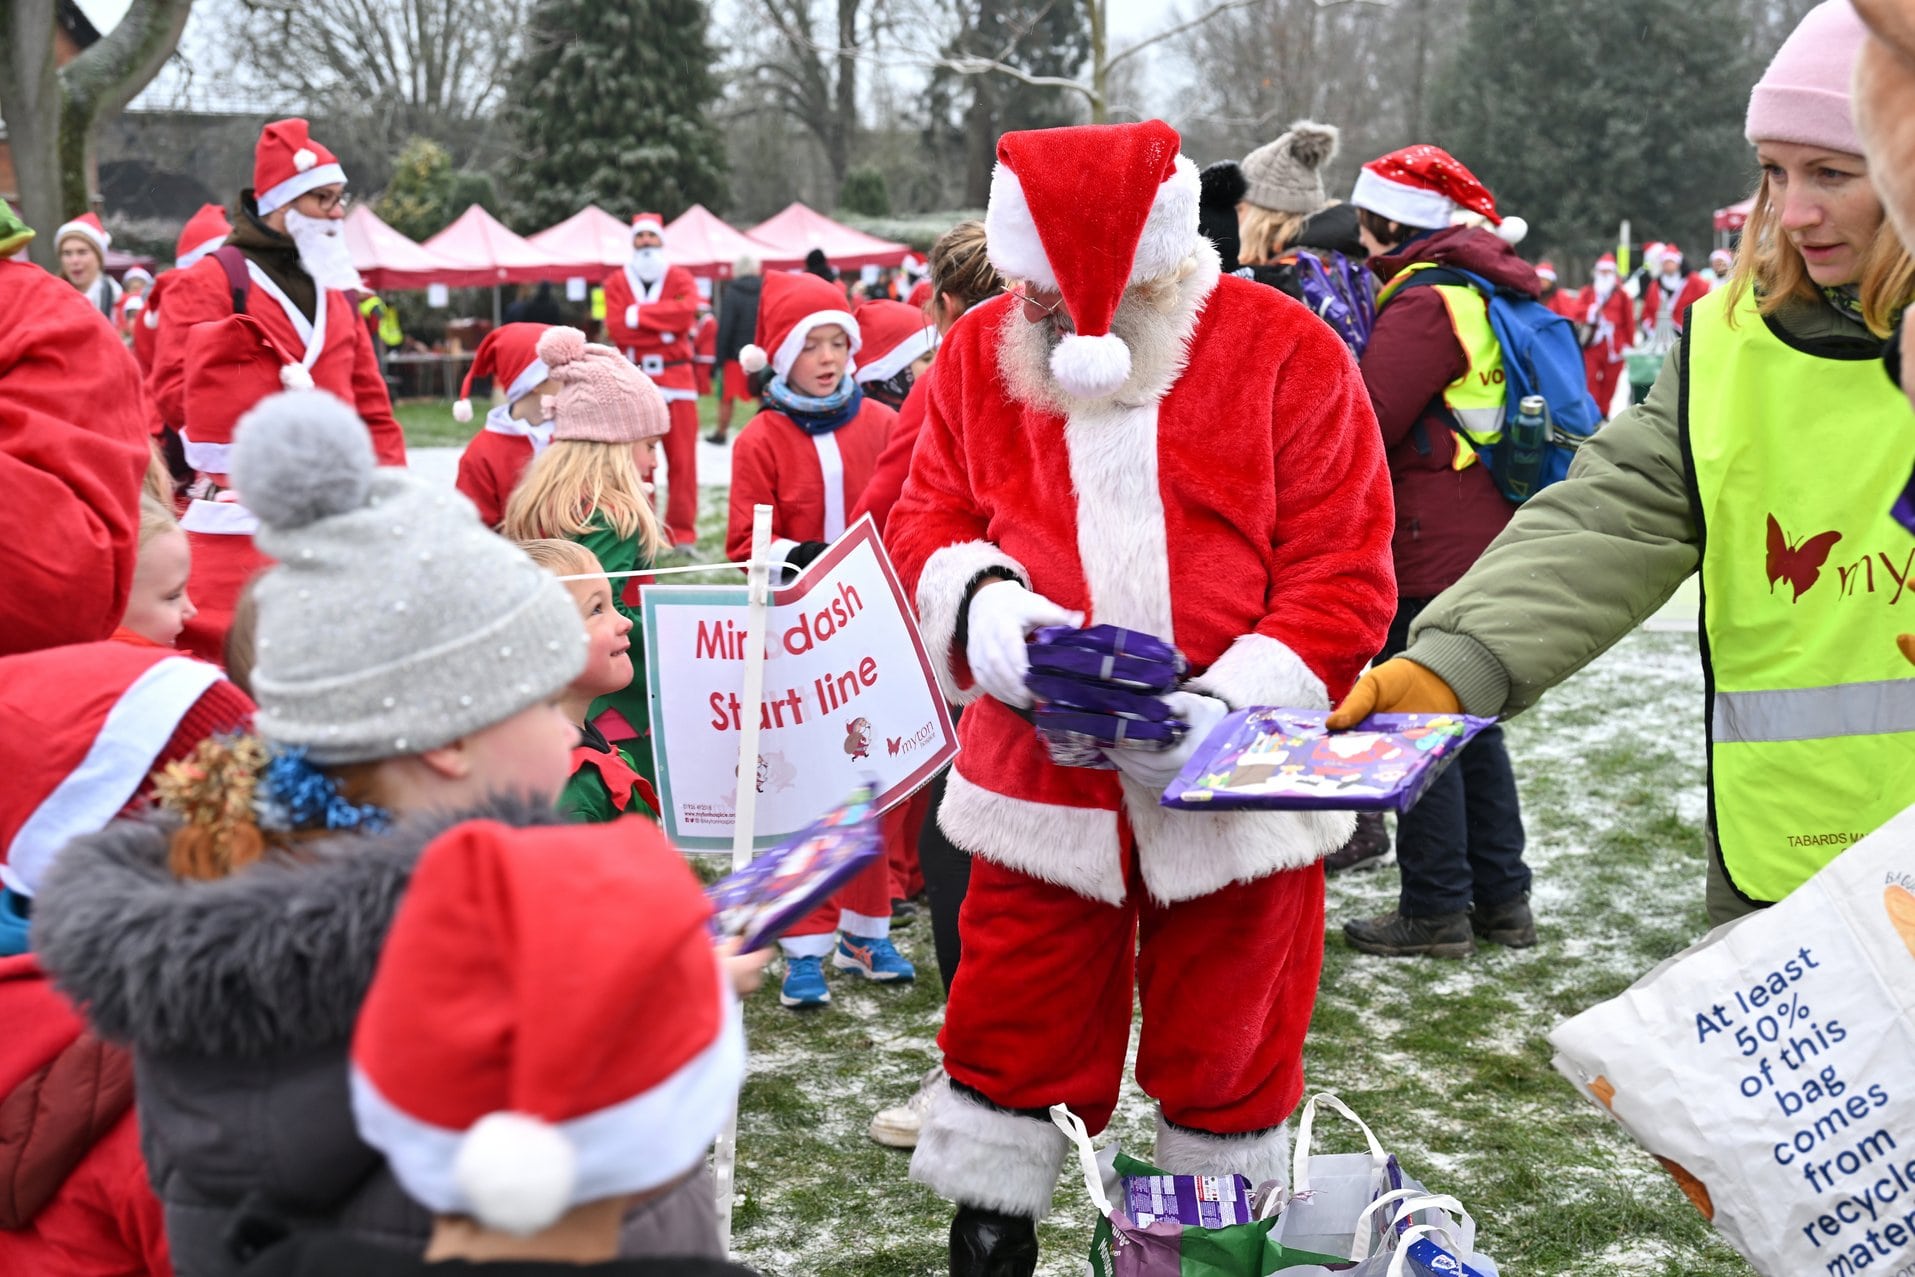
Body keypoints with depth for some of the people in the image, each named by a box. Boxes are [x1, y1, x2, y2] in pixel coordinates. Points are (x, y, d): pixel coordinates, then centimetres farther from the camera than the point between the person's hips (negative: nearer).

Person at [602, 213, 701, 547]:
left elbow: (686, 311, -16)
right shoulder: (617, 282, 7)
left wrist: (639, 314, -14)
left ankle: (682, 532, 6)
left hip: (676, 378, -1)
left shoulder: (680, 278, 5)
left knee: (682, 458, -1)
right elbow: (615, 328, -8)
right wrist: (663, 331, -13)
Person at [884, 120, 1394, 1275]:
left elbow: (1347, 572, -10)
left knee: (1226, 1050, 14)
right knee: (1012, 1036, 9)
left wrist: (1233, 700, -22)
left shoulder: (1287, 353, -8)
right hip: (1040, 774, 2)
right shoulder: (979, 354, 2)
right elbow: (928, 517, 6)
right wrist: (981, 598, -17)